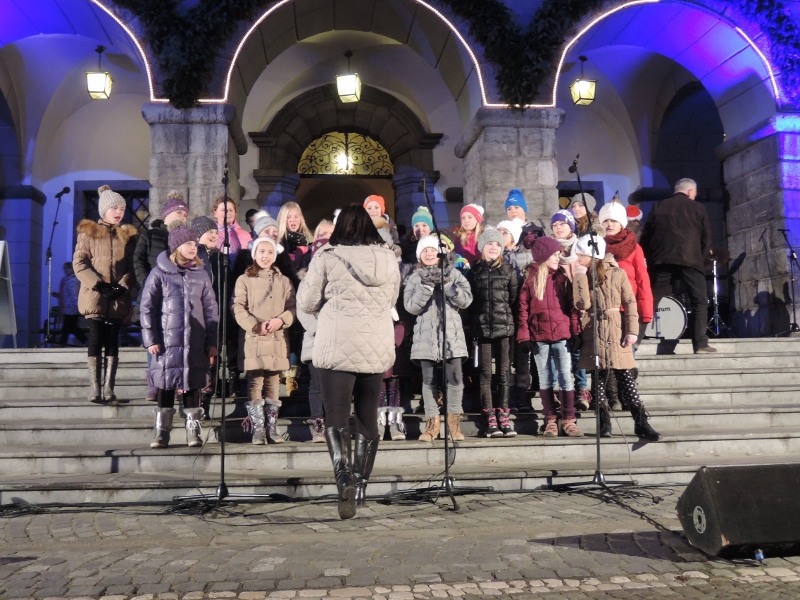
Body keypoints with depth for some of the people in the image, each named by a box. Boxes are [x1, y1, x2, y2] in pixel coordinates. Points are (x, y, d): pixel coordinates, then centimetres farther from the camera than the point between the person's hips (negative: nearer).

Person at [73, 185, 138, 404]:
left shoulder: (129, 235, 13)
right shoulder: (88, 232, 7)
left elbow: (133, 266, 7)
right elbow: (79, 263, 0)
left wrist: (124, 286, -10)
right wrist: (97, 284, -12)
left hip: (119, 298, 2)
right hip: (95, 296, -2)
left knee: (113, 340, 0)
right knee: (96, 339, -5)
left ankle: (109, 387, 2)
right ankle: (94, 387, -3)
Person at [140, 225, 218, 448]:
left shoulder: (201, 274, 9)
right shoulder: (159, 273, 1)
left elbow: (211, 309, 10)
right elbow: (147, 307, -1)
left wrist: (212, 341, 5)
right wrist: (150, 339, -7)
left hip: (195, 342, 2)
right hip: (167, 341, -2)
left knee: (193, 384, 5)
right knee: (165, 385, 2)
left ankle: (193, 432, 13)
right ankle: (161, 432, 11)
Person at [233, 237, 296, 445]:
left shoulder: (284, 281, 15)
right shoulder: (244, 280, 6)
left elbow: (292, 308, 7)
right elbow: (238, 308, -2)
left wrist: (280, 320, -13)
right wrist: (256, 326, -16)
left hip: (277, 341, 3)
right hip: (253, 341, -2)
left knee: (273, 385, 5)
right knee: (255, 385, -5)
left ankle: (272, 430, 10)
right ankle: (258, 431, -1)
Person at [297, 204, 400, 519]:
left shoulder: (327, 256, -4)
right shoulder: (388, 258, 7)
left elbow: (306, 302, -1)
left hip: (337, 347, -4)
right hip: (377, 349, 4)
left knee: (336, 415, -1)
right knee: (368, 417, 14)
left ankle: (344, 477, -22)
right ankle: (361, 485, 22)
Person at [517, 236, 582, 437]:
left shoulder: (562, 278, 7)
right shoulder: (530, 279, 1)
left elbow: (571, 306, 5)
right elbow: (523, 308, -1)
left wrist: (575, 332, -2)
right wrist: (524, 335, -7)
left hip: (562, 335, 1)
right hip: (539, 337, -1)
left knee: (566, 377, -1)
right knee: (545, 379, 7)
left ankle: (568, 420, 5)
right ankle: (550, 420, 15)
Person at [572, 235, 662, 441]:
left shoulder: (617, 274, -1)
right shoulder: (582, 277, 5)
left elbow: (630, 303, -2)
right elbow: (582, 304, -11)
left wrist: (632, 331, -9)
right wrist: (581, 277, -13)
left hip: (617, 333, -2)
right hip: (593, 334, 3)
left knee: (624, 377, -5)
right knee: (599, 378, 6)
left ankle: (642, 423, -1)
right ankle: (604, 424, 14)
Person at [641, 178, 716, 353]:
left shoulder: (659, 207, 15)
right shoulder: (698, 208, 12)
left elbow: (646, 236, 10)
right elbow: (706, 238, 8)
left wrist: (650, 259, 16)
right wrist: (702, 260, 16)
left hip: (661, 259, 2)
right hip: (690, 259, -2)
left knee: (650, 302, 6)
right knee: (700, 302, 5)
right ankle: (700, 344, -3)